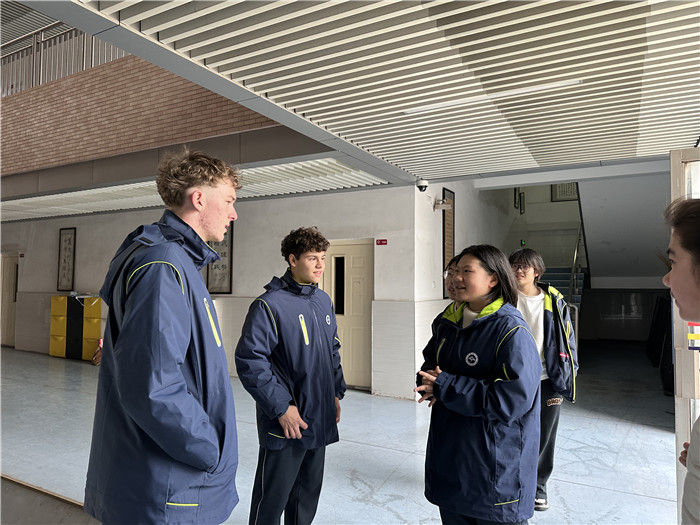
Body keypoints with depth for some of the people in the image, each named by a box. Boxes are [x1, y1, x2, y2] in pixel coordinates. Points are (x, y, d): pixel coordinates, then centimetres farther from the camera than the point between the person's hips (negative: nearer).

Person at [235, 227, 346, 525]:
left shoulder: (324, 301, 7)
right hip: (284, 424, -7)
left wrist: (336, 392, 12)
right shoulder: (270, 305, -17)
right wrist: (281, 408, -19)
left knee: (308, 493, 22)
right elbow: (249, 360, -20)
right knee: (272, 499, 9)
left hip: (320, 421, 7)